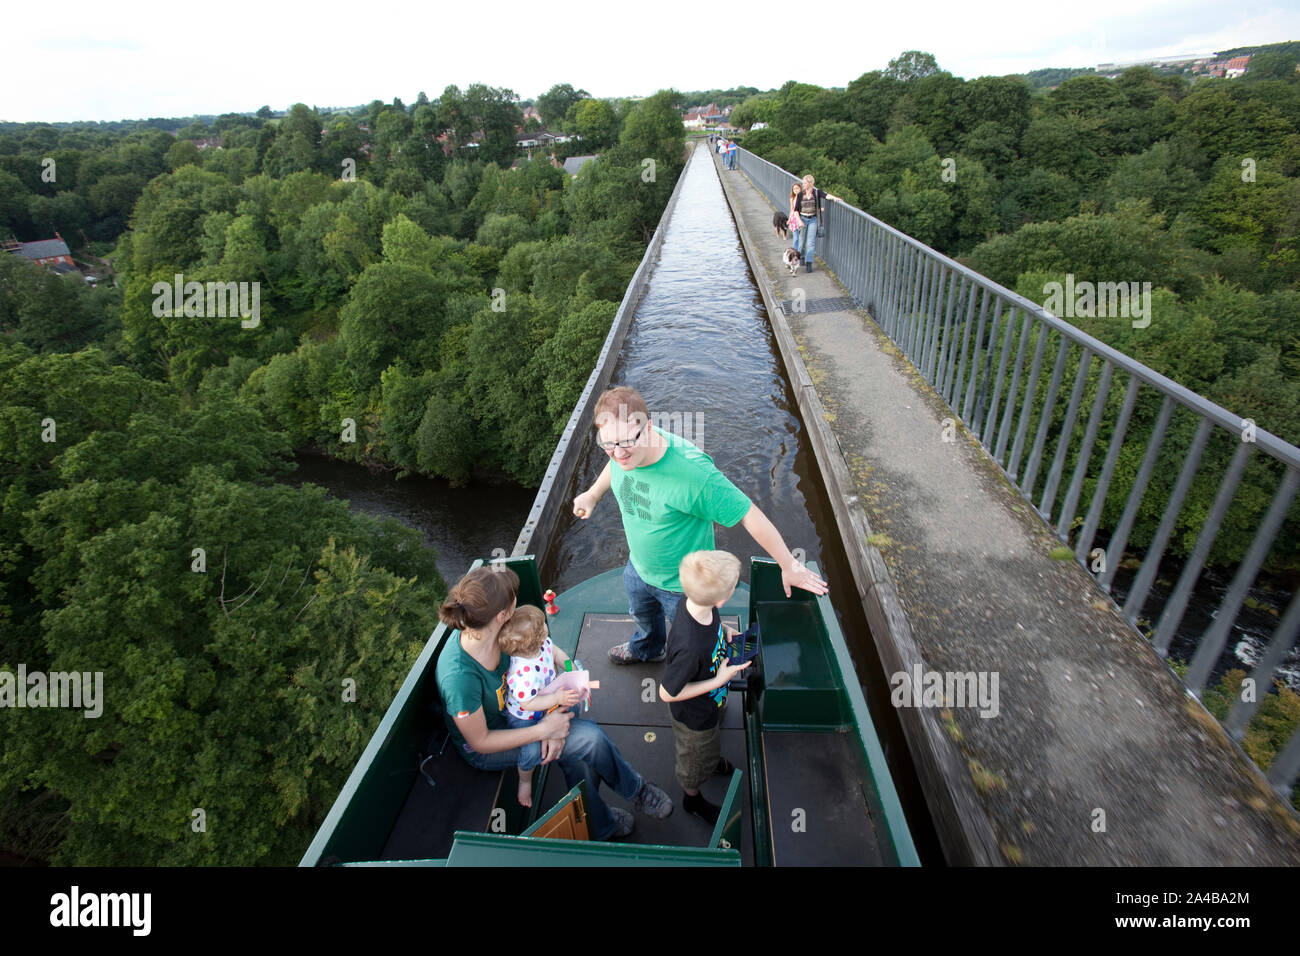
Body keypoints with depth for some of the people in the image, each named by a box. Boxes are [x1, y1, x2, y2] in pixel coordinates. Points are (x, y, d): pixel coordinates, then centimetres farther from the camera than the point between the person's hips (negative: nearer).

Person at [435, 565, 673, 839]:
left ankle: (600, 827, 15)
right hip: (482, 750, -6)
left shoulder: (492, 632, -19)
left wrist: (551, 722, -17)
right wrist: (544, 730, -23)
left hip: (512, 713, 6)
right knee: (590, 738, -17)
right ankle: (636, 790, 12)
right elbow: (480, 742, -24)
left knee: (579, 762, -14)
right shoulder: (459, 675, -38)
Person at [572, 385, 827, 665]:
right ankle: (647, 649, 71)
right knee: (642, 614, 37)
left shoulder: (692, 472, -43)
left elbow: (748, 514, -32)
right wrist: (593, 494, 20)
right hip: (639, 567, 6)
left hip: (682, 584, -6)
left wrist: (789, 566, -22)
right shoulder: (624, 450, -22)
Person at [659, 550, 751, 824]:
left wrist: (724, 630, -15)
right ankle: (692, 798, 57)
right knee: (696, 759, 27)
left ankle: (711, 760, 70)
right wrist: (720, 680, -29)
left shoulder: (695, 604, -27)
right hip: (694, 716, -6)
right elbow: (667, 693, -31)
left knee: (711, 741, 38)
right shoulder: (690, 648, -49)